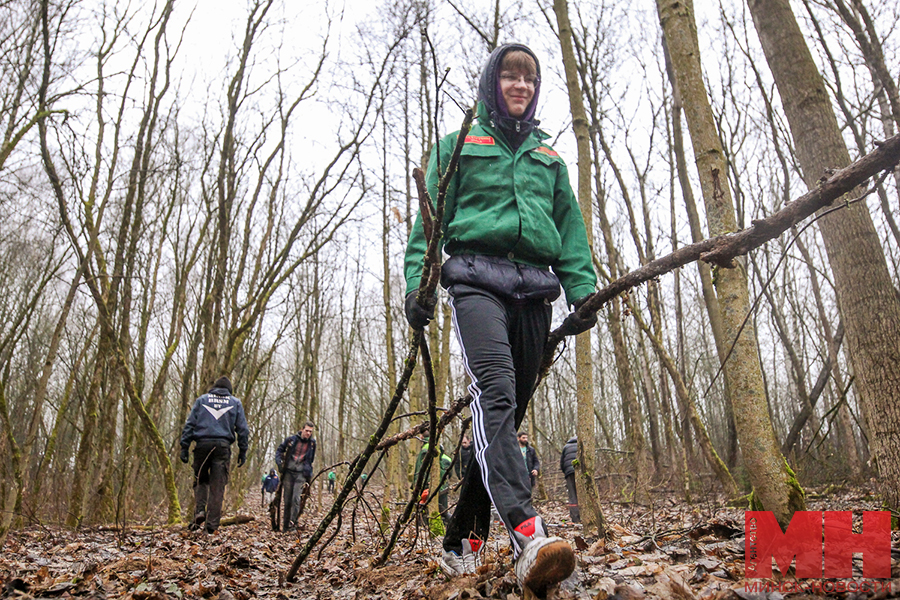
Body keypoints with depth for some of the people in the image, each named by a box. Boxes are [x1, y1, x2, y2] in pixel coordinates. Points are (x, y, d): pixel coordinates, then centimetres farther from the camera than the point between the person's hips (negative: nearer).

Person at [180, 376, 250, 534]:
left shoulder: (202, 400, 12)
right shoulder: (235, 403, 13)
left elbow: (189, 424, 5)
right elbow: (242, 429, 10)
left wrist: (184, 447, 5)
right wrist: (243, 451, 13)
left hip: (202, 444, 0)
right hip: (223, 446, 0)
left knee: (200, 480, 17)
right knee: (217, 486, 2)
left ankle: (199, 511, -4)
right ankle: (212, 524, 0)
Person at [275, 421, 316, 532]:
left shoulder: (312, 443, 4)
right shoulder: (291, 439, 0)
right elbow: (280, 450, 12)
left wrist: (309, 474, 20)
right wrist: (279, 461, -3)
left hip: (301, 474, -1)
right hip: (288, 472, 1)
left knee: (296, 498, -17)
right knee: (287, 500, 4)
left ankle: (293, 522, -14)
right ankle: (285, 525, 13)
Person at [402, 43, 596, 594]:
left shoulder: (549, 157, 26)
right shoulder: (457, 146, 17)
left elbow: (570, 228, 19)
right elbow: (430, 218, 8)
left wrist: (583, 291, 4)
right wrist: (417, 280, -7)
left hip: (534, 289, 4)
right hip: (476, 278, -3)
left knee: (508, 409, 0)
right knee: (495, 389, -27)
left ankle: (463, 539, 10)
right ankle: (528, 533, -40)